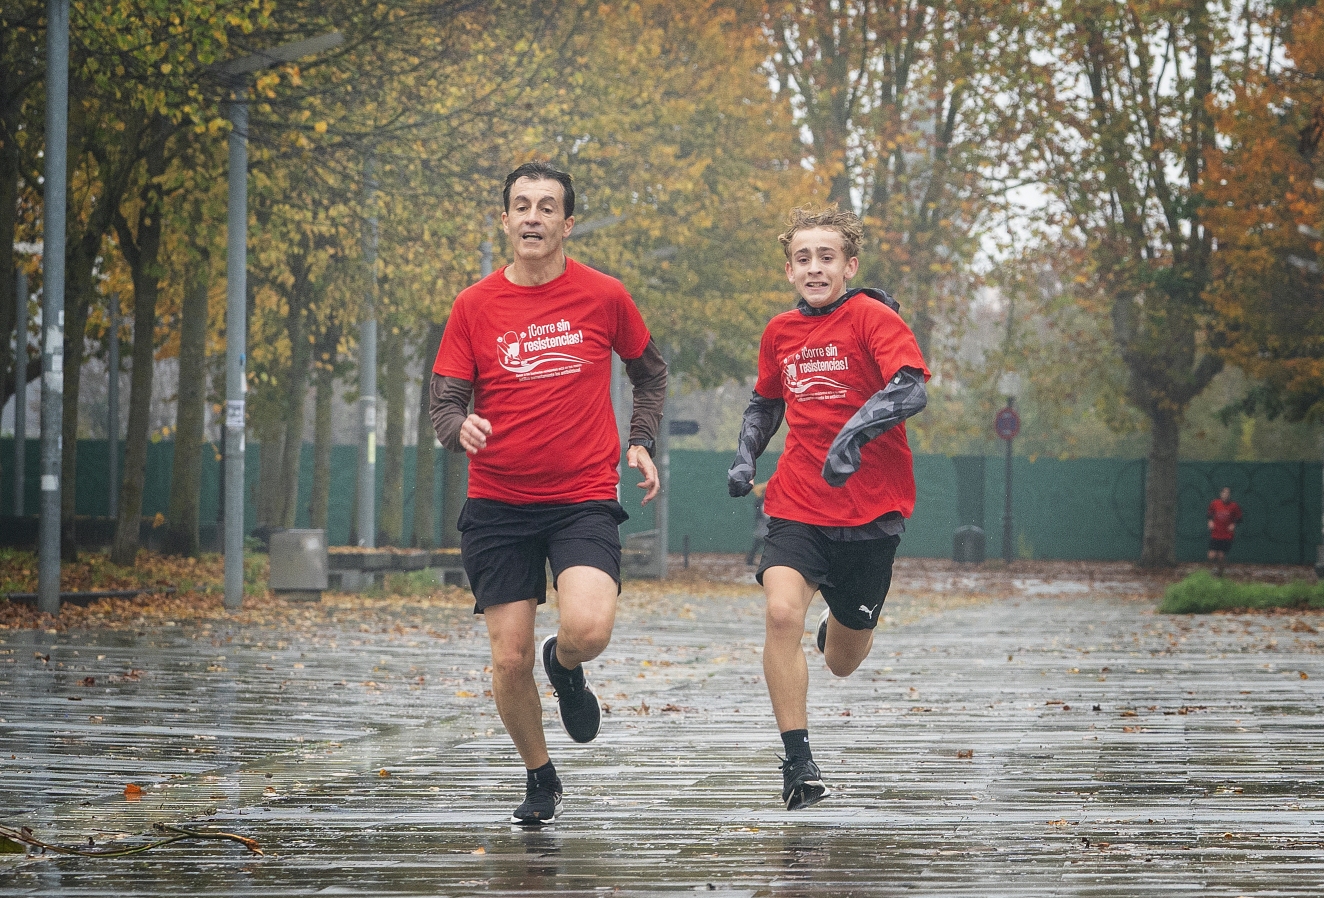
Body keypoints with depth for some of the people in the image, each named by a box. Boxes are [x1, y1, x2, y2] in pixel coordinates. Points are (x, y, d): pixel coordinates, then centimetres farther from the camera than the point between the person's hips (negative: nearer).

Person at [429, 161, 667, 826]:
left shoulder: (604, 297, 1)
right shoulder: (474, 306, 2)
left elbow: (649, 371, 18)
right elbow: (443, 401, 2)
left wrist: (640, 442, 7)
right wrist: (460, 428, -21)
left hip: (583, 499, -1)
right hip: (497, 504, 1)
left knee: (588, 629, -25)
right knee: (510, 658, -2)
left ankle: (565, 668, 13)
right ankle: (539, 781, 22)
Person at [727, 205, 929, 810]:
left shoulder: (874, 318, -10)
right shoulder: (780, 333, 6)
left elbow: (912, 390, -25)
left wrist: (854, 431, -41)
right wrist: (745, 459, 8)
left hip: (870, 510, -3)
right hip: (797, 504, 3)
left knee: (842, 664, 9)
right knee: (782, 612, -24)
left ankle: (841, 627, 49)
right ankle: (798, 765, -17)